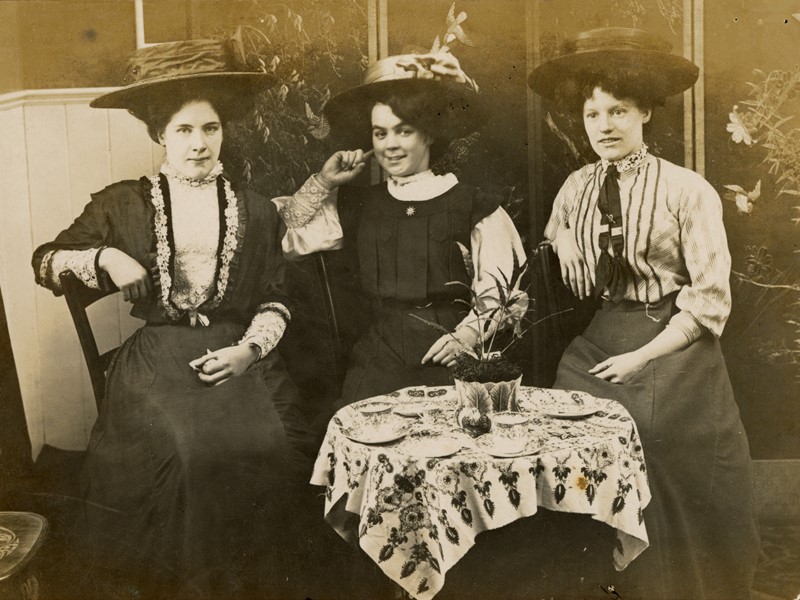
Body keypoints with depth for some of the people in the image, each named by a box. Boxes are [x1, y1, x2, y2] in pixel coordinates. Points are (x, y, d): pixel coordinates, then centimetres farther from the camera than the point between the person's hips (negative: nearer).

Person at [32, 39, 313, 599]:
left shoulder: (256, 211, 10)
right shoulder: (124, 204, 7)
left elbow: (276, 300, 11)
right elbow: (45, 260, 12)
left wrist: (249, 350, -7)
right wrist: (104, 258, -7)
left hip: (237, 355, 1)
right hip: (158, 359, -1)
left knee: (261, 446, -24)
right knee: (184, 453, -26)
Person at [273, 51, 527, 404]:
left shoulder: (472, 206, 3)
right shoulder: (355, 206, 13)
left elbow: (503, 288, 0)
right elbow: (284, 239, 10)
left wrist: (468, 334, -13)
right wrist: (322, 182, 9)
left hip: (449, 360, -2)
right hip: (378, 360, 2)